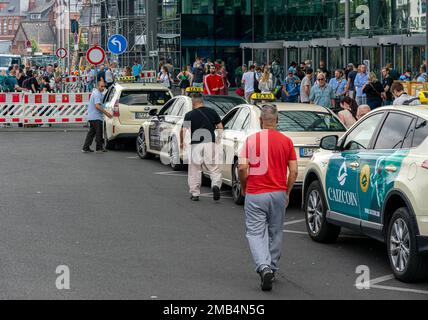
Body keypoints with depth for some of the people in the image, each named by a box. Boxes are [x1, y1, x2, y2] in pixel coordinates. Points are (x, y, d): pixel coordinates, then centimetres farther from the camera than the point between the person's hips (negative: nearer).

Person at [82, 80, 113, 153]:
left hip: (91, 116, 10)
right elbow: (97, 106, -26)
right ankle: (99, 148, 2)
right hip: (96, 117, -10)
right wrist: (106, 113, -25)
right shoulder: (97, 94, -16)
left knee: (91, 132, 11)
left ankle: (85, 148, 9)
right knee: (99, 132, -3)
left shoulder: (95, 92, 18)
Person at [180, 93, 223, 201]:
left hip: (195, 144, -1)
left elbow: (183, 131, -6)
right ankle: (216, 185, -21)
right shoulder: (212, 112, 7)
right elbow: (220, 127, 7)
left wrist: (181, 143, 10)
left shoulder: (189, 115, 0)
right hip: (210, 143, 1)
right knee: (214, 169, 5)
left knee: (194, 170, 10)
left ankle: (194, 193, 14)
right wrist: (218, 139, 23)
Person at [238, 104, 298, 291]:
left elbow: (242, 167, -11)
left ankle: (264, 267, -21)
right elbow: (293, 171, 0)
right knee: (275, 233, 17)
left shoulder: (251, 140, -5)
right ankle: (272, 269, 26)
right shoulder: (286, 141, 0)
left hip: (255, 194, -2)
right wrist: (287, 192, 13)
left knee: (255, 232, 0)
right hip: (278, 194, 2)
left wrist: (243, 187, 6)